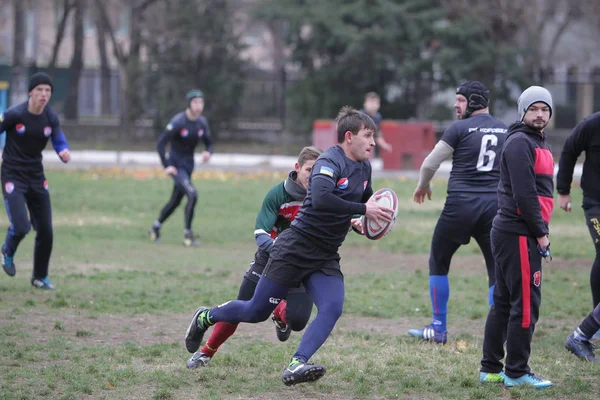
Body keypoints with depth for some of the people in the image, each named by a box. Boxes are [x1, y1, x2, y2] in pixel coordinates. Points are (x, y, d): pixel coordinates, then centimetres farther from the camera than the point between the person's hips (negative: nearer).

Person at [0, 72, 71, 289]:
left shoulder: (51, 118, -3)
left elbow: (59, 142, -1)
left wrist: (64, 152, -25)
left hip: (36, 177, 5)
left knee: (46, 231, 4)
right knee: (21, 226, -18)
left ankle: (40, 277, 23)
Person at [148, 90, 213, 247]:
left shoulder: (202, 122, 0)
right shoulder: (178, 122, -20)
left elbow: (209, 143, 11)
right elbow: (160, 144, -21)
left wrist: (208, 152, -13)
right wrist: (166, 166, -26)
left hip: (188, 165, 7)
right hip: (176, 165, -7)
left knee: (176, 201, 18)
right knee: (192, 194, -23)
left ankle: (155, 227, 39)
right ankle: (188, 234, -14)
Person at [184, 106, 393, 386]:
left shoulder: (364, 168, 10)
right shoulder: (329, 161, -16)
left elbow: (364, 198, 31)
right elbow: (321, 199, -36)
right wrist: (363, 210, -32)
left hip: (326, 258, 7)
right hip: (296, 248, -7)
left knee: (332, 308, -20)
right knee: (257, 311, 1)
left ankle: (296, 365, -28)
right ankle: (205, 318, 27)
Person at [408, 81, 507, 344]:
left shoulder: (459, 129, -3)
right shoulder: (506, 131, 9)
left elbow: (430, 164, 0)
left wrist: (423, 185, 19)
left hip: (461, 204, -3)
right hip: (495, 205, 3)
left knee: (438, 262, 14)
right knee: (498, 270, 8)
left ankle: (439, 329, 16)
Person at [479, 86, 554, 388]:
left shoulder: (537, 143, 20)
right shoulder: (520, 143, -12)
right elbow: (524, 194, -19)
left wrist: (539, 231, 9)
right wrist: (541, 234, -16)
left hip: (511, 234, 10)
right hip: (519, 235, -10)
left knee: (504, 302, 13)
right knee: (526, 303, -7)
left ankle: (491, 369, 18)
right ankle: (516, 372, -1)